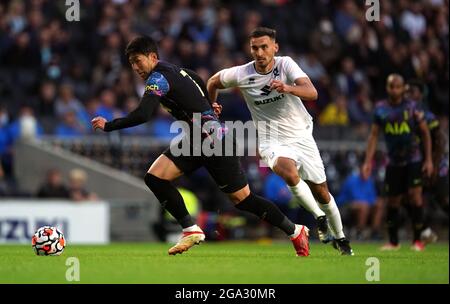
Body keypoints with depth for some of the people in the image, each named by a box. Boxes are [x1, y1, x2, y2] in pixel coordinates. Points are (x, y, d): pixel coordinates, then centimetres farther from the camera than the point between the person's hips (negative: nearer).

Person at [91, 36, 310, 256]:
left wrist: (109, 126, -18)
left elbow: (142, 115, -28)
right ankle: (191, 230, -1)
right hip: (195, 140, 9)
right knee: (154, 177, -5)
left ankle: (295, 231, 12)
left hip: (216, 140, -9)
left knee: (242, 199, -2)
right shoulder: (174, 70, 11)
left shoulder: (158, 78, -17)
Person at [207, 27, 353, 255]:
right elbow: (213, 81, 11)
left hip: (301, 136, 1)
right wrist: (211, 104, 14)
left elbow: (312, 93, -27)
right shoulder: (241, 74, -10)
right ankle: (319, 217, -14)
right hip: (272, 141, -1)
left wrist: (288, 88, -43)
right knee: (290, 173, -33)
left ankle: (340, 238, 28)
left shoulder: (286, 65, -13)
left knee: (320, 192, 6)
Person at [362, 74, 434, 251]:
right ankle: (393, 242, 18)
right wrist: (368, 161, -2)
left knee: (414, 194, -16)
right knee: (392, 201, 4)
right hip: (393, 162, 3)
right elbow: (374, 135, 5)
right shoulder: (380, 109, 1)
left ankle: (418, 240, -7)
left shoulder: (412, 107, -5)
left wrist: (429, 159, -4)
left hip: (413, 160, -3)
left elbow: (425, 133, 1)